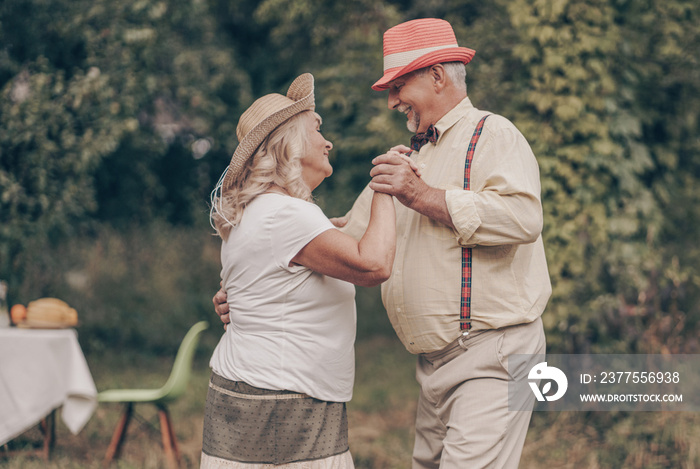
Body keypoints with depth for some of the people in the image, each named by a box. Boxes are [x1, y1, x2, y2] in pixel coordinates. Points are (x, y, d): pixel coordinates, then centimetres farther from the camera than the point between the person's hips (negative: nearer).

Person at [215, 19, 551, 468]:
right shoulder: (410, 157, 22)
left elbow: (523, 216, -24)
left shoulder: (493, 136, -5)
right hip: (436, 362, 9)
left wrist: (426, 197, -19)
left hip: (494, 352, -8)